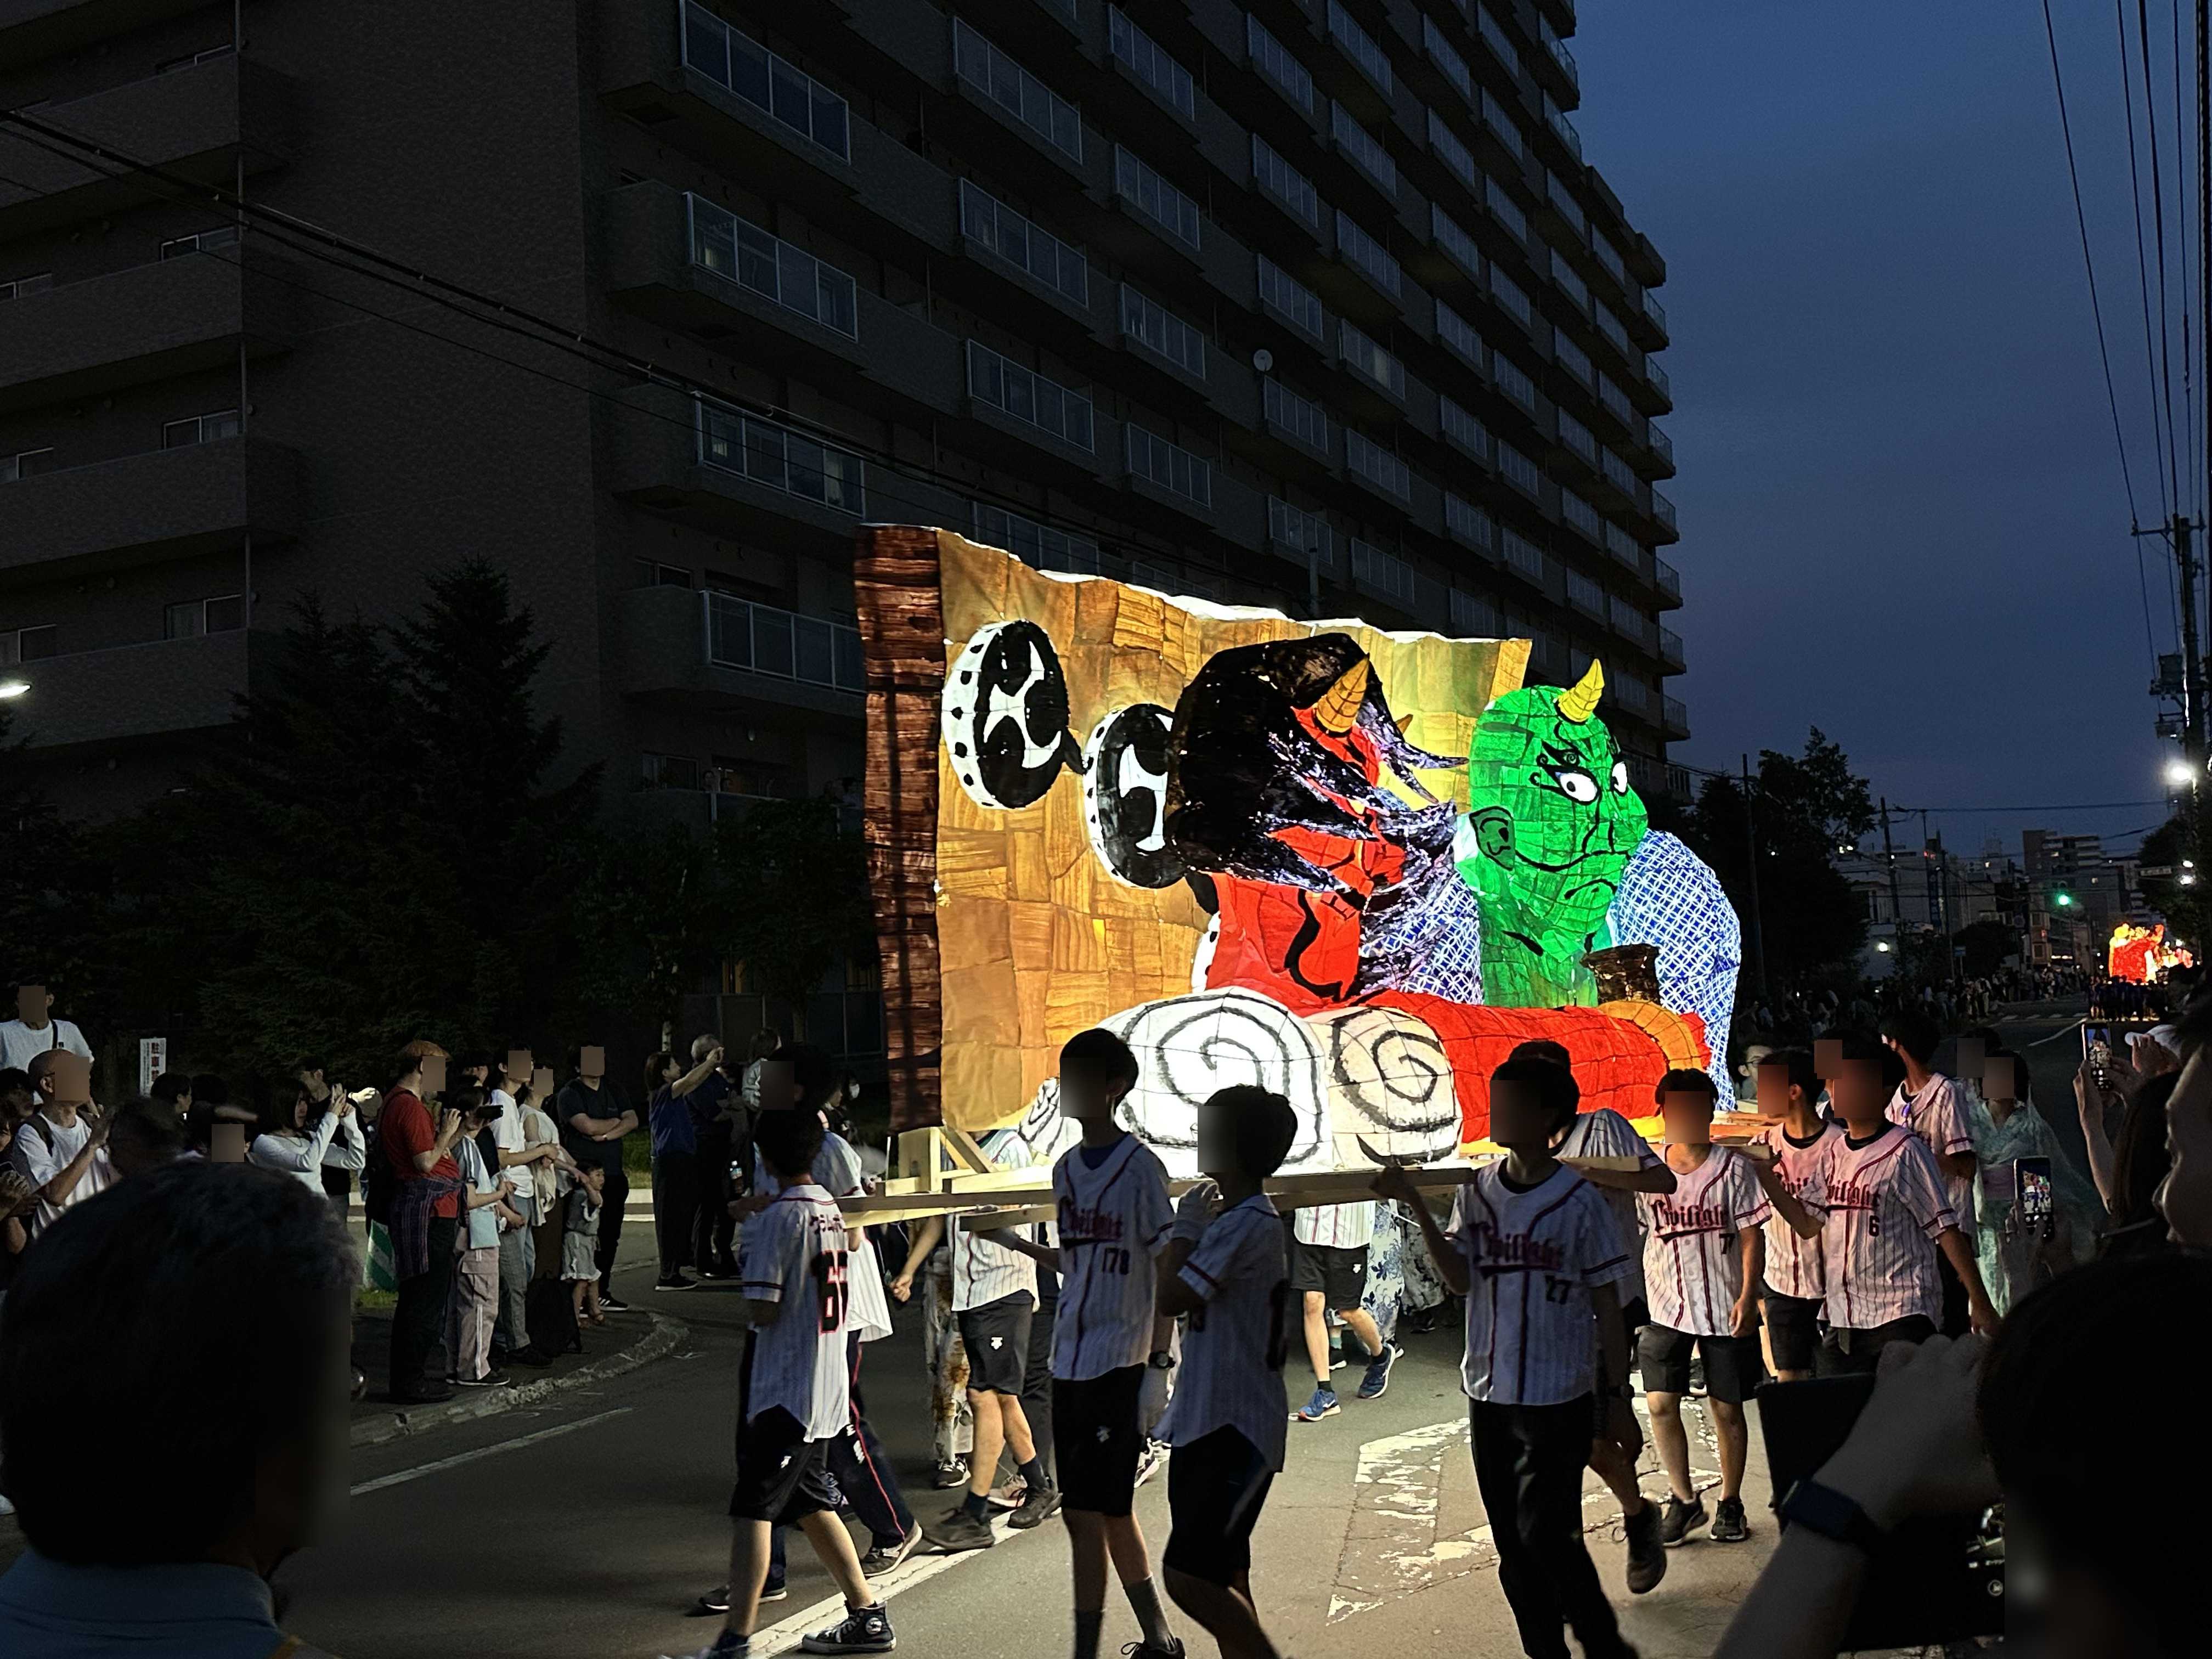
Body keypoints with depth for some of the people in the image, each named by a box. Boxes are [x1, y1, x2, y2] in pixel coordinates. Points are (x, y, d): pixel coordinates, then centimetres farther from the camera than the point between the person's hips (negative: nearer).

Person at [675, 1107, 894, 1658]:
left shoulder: (778, 1217, -16)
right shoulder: (830, 1209, 9)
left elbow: (763, 1310, -20)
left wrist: (747, 1286, 1)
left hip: (785, 1390, -9)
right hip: (825, 1387, 9)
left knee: (751, 1508, -5)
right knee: (809, 1503, 17)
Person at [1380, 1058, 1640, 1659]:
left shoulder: (1578, 1201, -10)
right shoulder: (1478, 1191, 3)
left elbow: (1607, 1309, -5)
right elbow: (1461, 1278, -6)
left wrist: (1618, 1401, -5)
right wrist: (1418, 1207, -16)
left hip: (1558, 1399, -5)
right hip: (1489, 1392, 5)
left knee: (1546, 1533, -8)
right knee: (1513, 1544, 11)